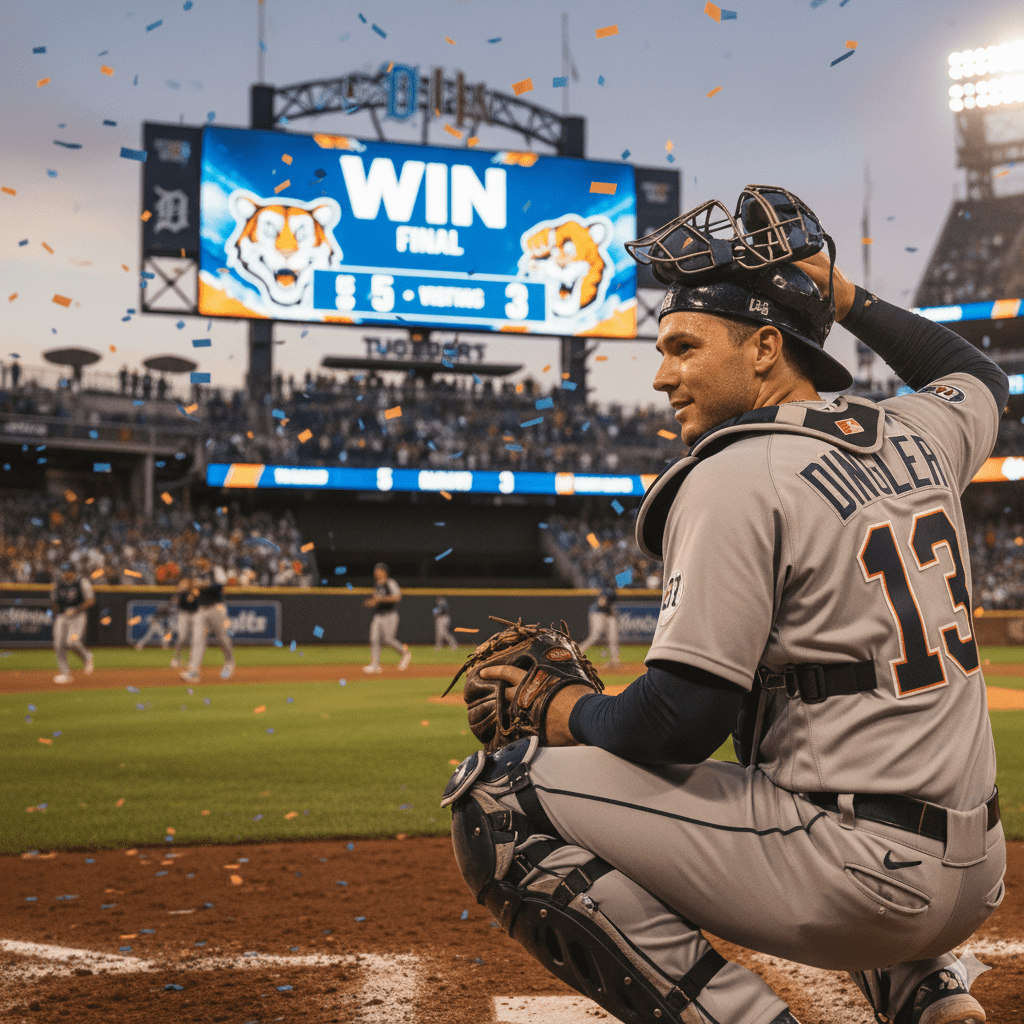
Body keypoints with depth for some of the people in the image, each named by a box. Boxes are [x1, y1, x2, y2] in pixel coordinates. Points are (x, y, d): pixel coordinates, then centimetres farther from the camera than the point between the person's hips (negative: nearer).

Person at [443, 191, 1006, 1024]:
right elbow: (980, 377, 37)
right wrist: (846, 298, 33)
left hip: (861, 881, -8)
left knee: (498, 798, -7)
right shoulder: (915, 438, 10)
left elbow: (684, 716, -19)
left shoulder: (737, 476, -12)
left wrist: (575, 715, 0)